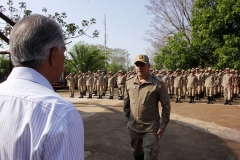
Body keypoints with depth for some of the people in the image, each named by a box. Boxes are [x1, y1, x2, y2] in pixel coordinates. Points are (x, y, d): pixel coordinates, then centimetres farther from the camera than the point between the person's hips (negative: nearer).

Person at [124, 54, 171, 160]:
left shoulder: (157, 83, -14)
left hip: (151, 128, -4)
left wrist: (163, 126, -8)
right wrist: (127, 120, 10)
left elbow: (166, 105, -8)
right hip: (133, 127, 4)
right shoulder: (129, 82, -2)